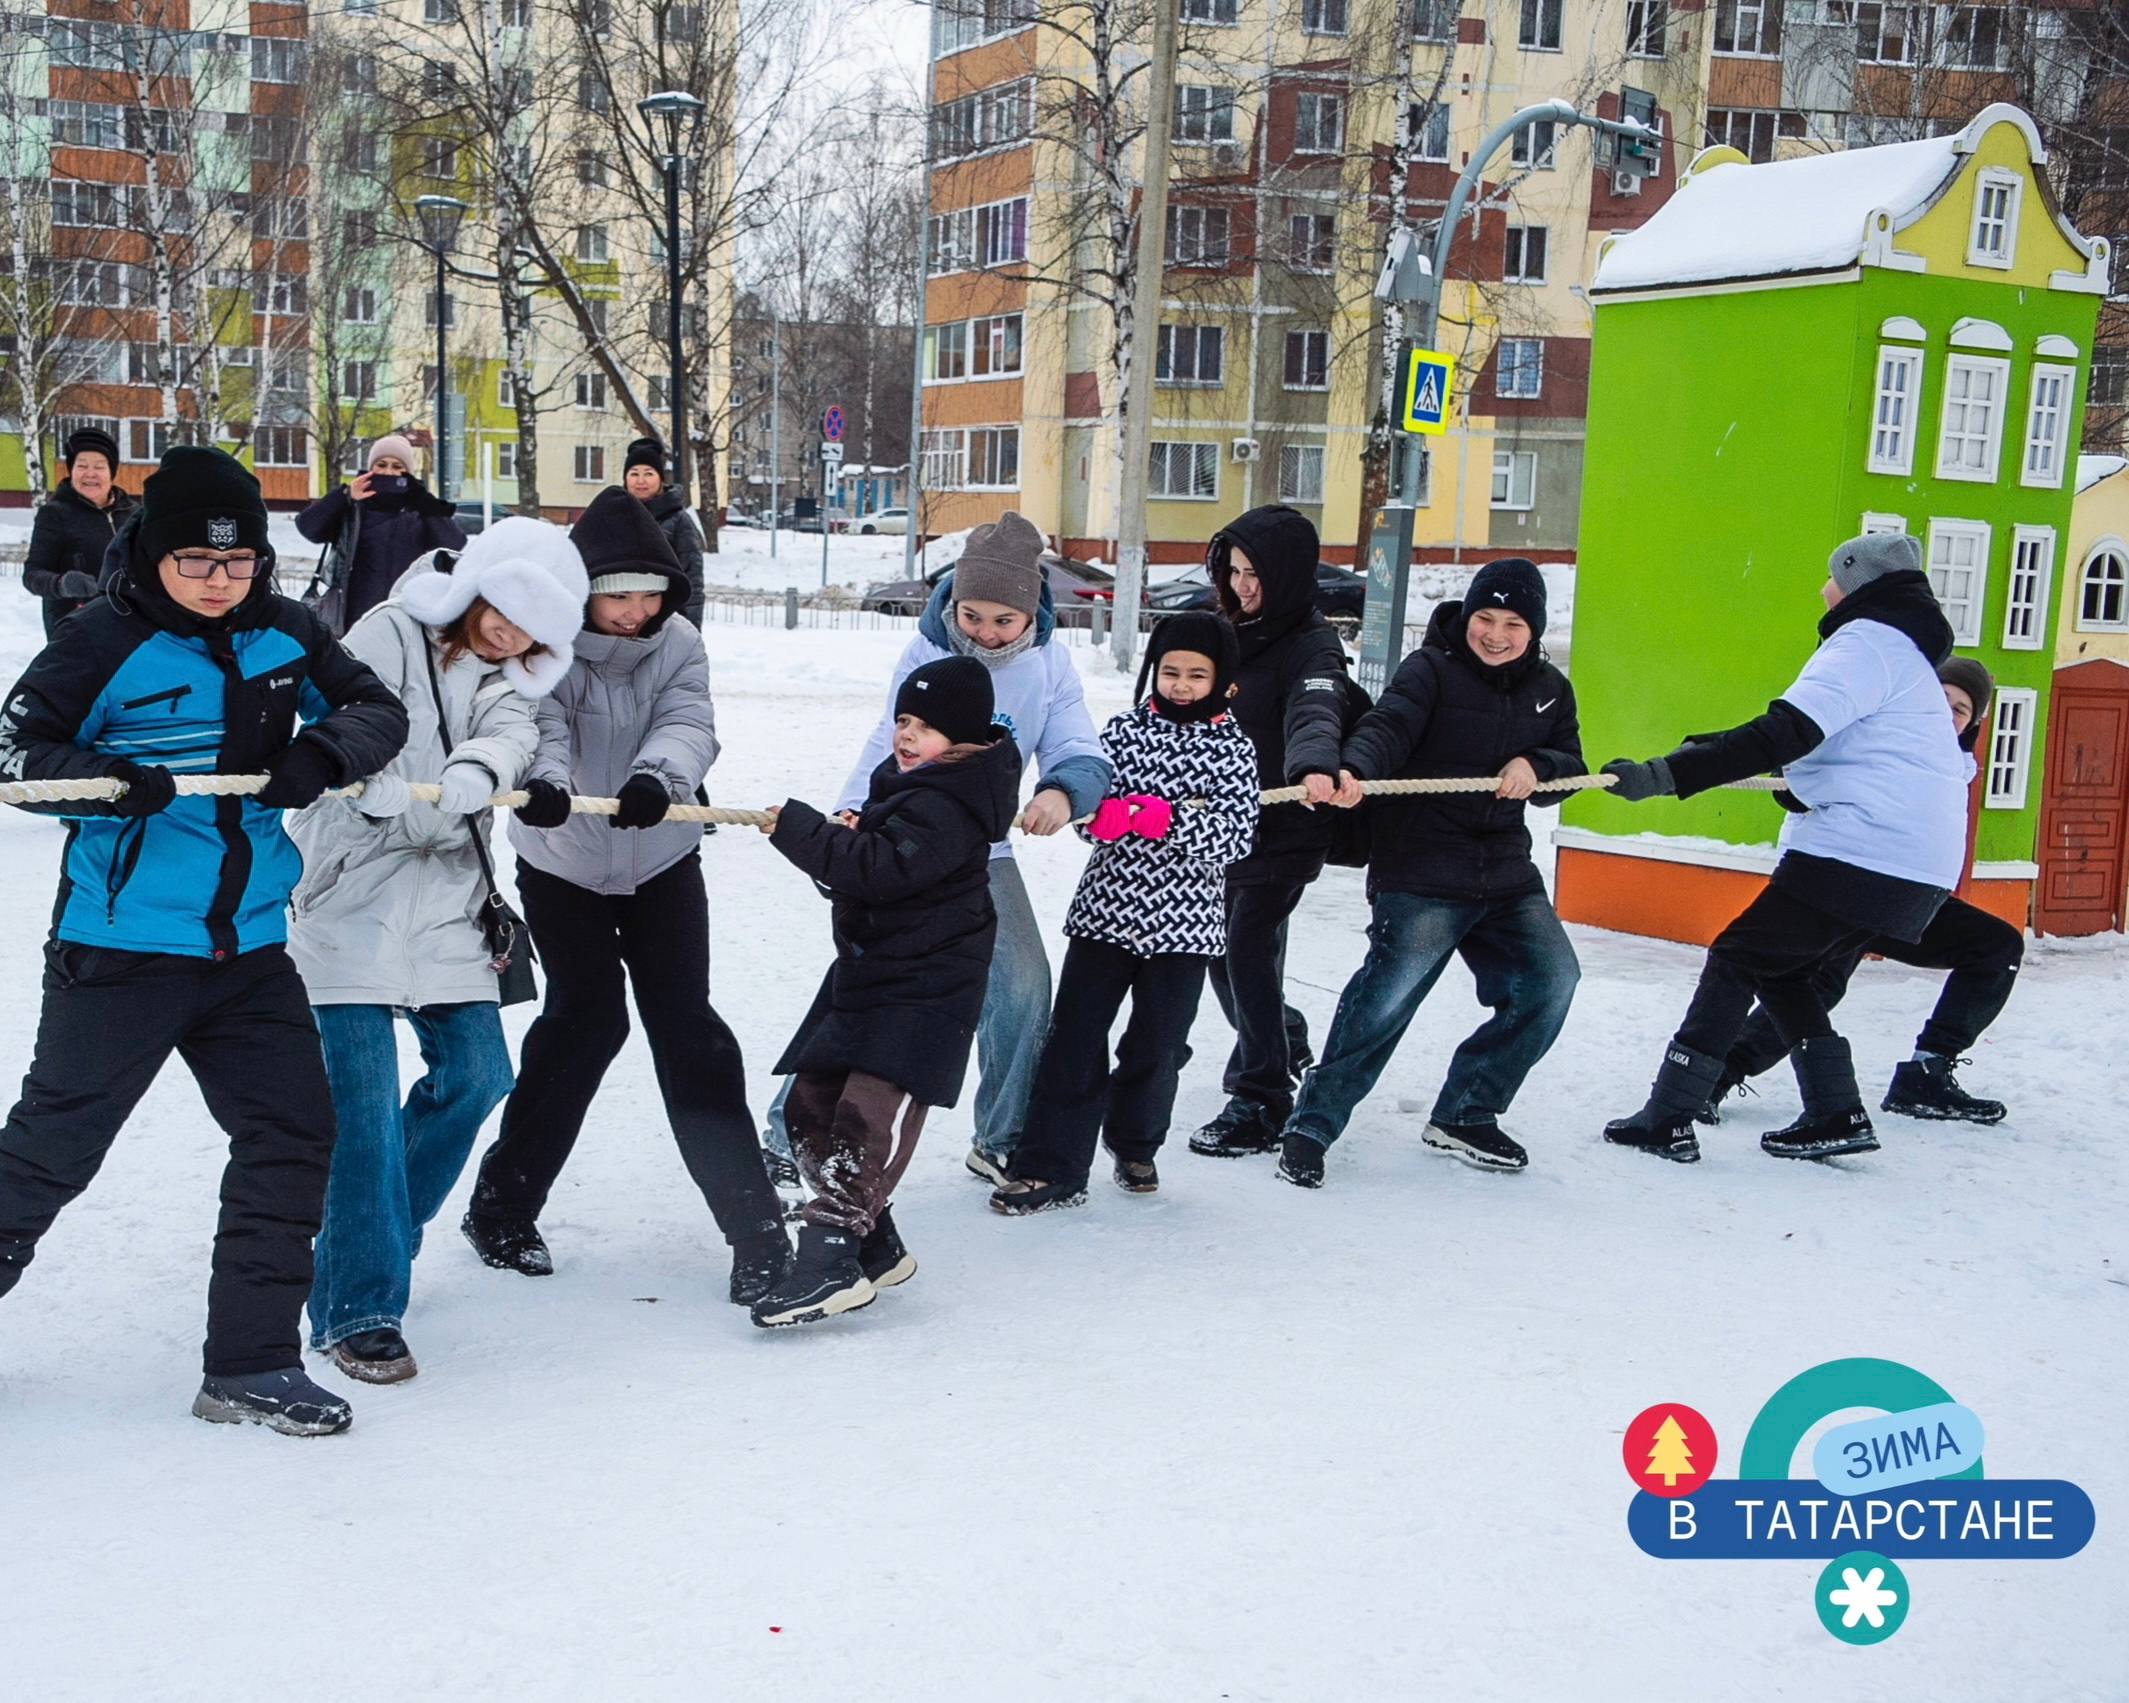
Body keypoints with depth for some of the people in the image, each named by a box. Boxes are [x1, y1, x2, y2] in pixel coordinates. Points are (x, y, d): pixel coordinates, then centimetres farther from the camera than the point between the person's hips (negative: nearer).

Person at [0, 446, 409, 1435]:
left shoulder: (284, 636, 4)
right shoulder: (105, 644, -9)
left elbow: (378, 709, 8)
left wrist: (324, 750, -14)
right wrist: (104, 780, -25)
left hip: (247, 944, 5)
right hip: (122, 945, -5)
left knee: (292, 1132, 4)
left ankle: (251, 1363, 16)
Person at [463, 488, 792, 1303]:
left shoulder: (678, 644, -8)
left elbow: (688, 724, -24)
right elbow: (539, 725, -31)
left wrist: (655, 778, -46)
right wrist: (539, 779, -55)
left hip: (661, 864, 2)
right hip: (562, 866, -2)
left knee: (685, 1023, -4)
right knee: (587, 1015, -4)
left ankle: (754, 1226, -1)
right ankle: (502, 1204, 17)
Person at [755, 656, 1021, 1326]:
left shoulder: (945, 807, -17)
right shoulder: (899, 781, 15)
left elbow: (883, 868, -28)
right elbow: (861, 858, 24)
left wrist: (799, 828, -21)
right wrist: (843, 832, 0)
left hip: (926, 984, -11)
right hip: (867, 968, 11)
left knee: (868, 1117, -18)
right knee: (810, 1105, 9)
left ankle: (830, 1259, -17)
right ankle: (875, 1247, 18)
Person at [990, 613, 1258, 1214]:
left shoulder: (1234, 747, 0)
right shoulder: (1125, 730, 4)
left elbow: (1237, 833, -10)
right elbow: (1090, 811, 1)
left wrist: (1172, 818, -24)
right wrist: (1109, 813, -23)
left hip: (1183, 922, -1)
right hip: (1106, 911, 1)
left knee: (1155, 1048, 9)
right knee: (1073, 1041, -1)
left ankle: (1135, 1147, 33)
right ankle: (1051, 1169, 5)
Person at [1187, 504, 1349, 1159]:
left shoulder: (1311, 646, -15)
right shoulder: (1236, 633, 10)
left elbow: (1315, 714, -36)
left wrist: (1315, 767, -56)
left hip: (1283, 830, -8)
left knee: (1247, 954, -10)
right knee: (1222, 952, 15)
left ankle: (1260, 1105, 1)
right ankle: (1286, 1045, 41)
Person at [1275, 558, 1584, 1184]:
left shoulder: (1548, 690, 13)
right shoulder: (1431, 669, -6)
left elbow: (1571, 768, 14)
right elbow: (1388, 726, -23)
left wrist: (1536, 767, -10)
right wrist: (1355, 770, -45)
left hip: (1506, 870, 7)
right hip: (1420, 870, -6)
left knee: (1551, 982, 3)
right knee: (1388, 995, -15)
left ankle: (1465, 1115, 20)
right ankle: (1311, 1126, -2)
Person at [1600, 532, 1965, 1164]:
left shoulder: (1867, 641, -8)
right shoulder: (1905, 651, 24)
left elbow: (1785, 734, -21)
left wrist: (1665, 774, -27)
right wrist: (1712, 749, 24)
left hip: (1859, 852, -9)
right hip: (1917, 868, 9)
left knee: (1738, 959, -4)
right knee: (1783, 970, 17)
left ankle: (1668, 1119, -6)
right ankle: (1836, 1115, 11)